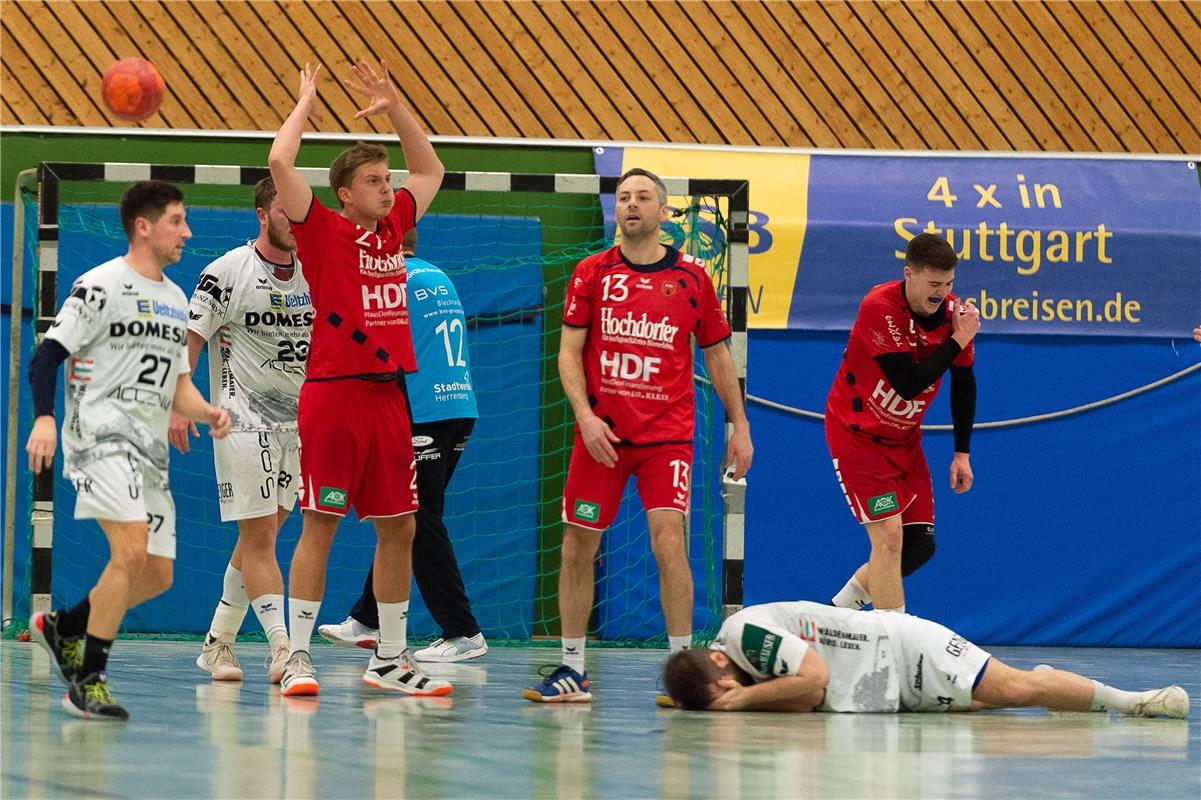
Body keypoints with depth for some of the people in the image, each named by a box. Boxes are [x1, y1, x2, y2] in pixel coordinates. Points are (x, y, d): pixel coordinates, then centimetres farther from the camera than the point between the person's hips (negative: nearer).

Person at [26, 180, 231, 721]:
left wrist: (206, 413, 3)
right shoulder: (100, 286, -6)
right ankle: (88, 682, -18)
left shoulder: (175, 300, 19)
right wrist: (44, 419, -26)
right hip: (101, 433, -8)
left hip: (149, 448, 9)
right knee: (131, 549, -24)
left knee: (157, 574, 7)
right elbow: (45, 357, -10)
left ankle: (62, 626, 29)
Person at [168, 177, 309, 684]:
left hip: (296, 422, 6)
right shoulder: (228, 272, -9)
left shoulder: (312, 274, 8)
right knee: (258, 534, -10)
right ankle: (281, 649, -16)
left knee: (261, 535, 10)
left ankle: (218, 642, 20)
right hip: (243, 420, -6)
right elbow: (190, 337, -7)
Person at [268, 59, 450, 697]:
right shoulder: (322, 231, -3)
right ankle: (297, 657, -1)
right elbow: (279, 162, -15)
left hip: (387, 395, 6)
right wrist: (307, 100, -2)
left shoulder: (393, 226, 13)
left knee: (399, 527, 8)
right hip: (333, 393, -6)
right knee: (320, 525, -5)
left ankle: (390, 660, 16)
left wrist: (394, 108, 19)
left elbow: (430, 171, 29)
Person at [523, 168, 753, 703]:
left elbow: (716, 355, 13)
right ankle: (572, 670, 15)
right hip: (600, 434, 2)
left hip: (666, 435, -2)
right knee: (577, 546, 3)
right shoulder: (591, 274, 5)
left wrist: (739, 425, 10)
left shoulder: (691, 278, 5)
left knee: (668, 541, -16)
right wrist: (585, 415, -12)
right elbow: (569, 352, 2)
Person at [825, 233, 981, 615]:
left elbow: (963, 383, 8)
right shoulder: (880, 307, -25)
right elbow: (908, 383, -29)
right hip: (858, 435, -7)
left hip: (904, 439, 7)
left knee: (920, 546, 3)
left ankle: (842, 607, 25)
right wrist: (957, 341, -24)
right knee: (888, 536, -18)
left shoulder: (952, 311, -6)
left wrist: (962, 453, 6)